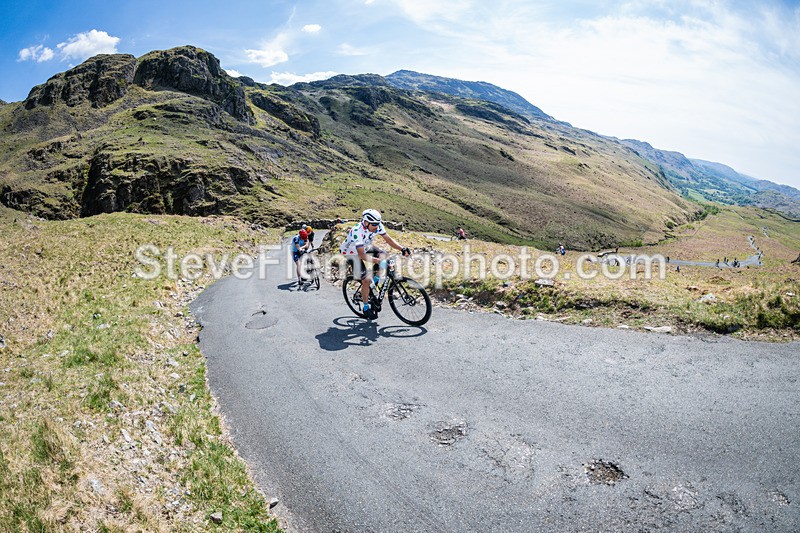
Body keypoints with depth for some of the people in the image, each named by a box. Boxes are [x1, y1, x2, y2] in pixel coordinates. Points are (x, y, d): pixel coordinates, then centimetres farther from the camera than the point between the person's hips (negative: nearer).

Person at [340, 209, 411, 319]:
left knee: (383, 255, -18)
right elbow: (362, 255, -40)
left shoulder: (377, 226, -20)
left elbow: (388, 239, -12)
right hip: (352, 253, -7)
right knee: (366, 280, -15)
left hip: (365, 247, 7)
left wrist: (402, 249, -27)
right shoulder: (357, 231, -38)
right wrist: (379, 261, -49)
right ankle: (366, 308, 4)